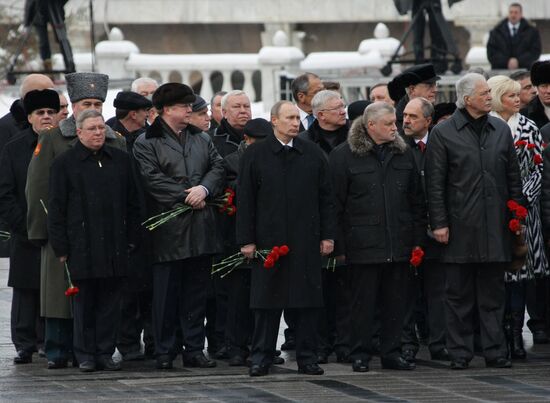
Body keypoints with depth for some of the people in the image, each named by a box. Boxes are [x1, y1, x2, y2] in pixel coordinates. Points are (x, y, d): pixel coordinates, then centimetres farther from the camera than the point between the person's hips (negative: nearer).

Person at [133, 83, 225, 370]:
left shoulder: (201, 139, 17)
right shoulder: (147, 142, -1)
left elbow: (217, 167, 8)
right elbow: (152, 179, -11)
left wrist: (203, 189, -11)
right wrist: (186, 197, -12)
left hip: (201, 228, 5)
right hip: (168, 230, -5)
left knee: (196, 292, 7)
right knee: (166, 293, -2)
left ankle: (194, 350, 12)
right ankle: (164, 352, 4)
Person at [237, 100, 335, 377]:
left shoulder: (313, 154, 9)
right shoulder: (255, 155, 2)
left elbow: (325, 198, 10)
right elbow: (245, 201, 1)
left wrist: (327, 235, 4)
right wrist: (246, 240, -5)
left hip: (306, 240, 2)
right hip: (268, 239, -2)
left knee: (307, 301, 2)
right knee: (267, 301, 2)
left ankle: (307, 357, 9)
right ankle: (261, 357, 9)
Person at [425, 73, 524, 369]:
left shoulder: (501, 130, 10)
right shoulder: (443, 133, -2)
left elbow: (513, 177, 14)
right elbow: (435, 183, -3)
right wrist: (439, 223, -7)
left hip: (495, 228, 3)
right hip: (460, 228, -3)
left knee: (493, 294, 6)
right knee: (459, 295, 3)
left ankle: (495, 352, 10)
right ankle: (460, 353, 8)